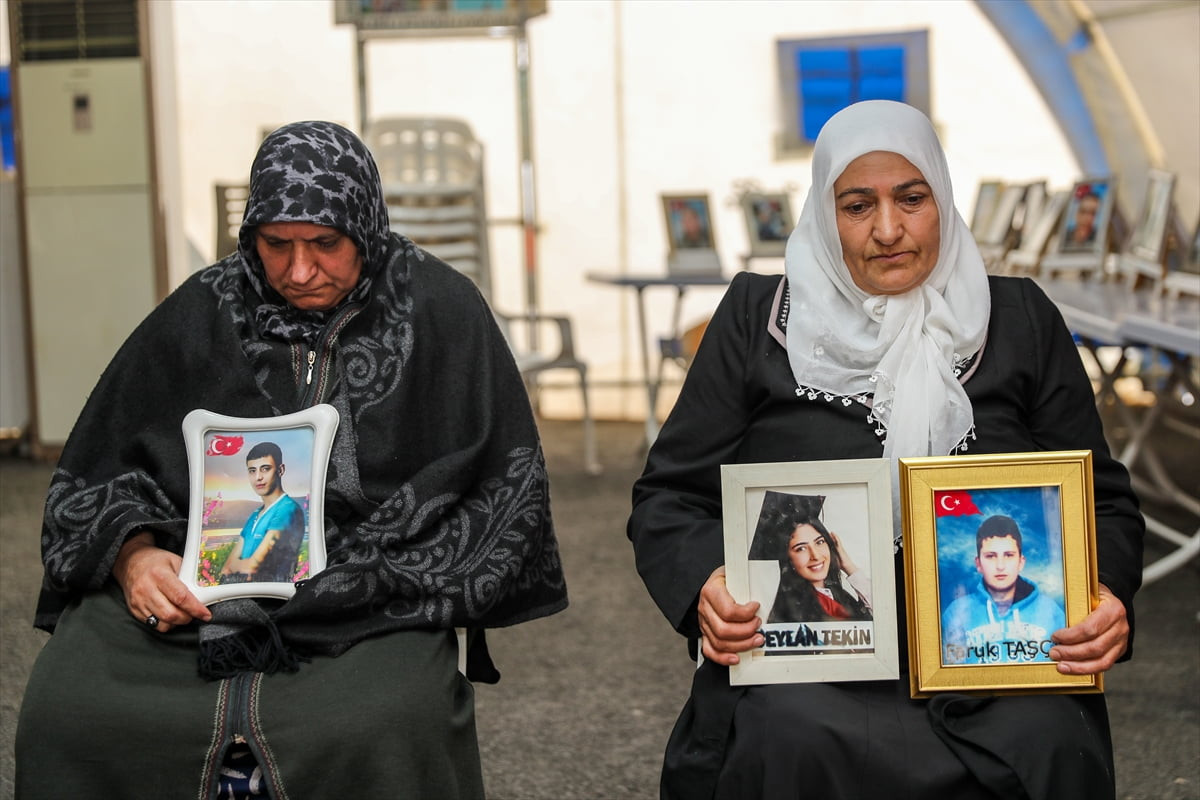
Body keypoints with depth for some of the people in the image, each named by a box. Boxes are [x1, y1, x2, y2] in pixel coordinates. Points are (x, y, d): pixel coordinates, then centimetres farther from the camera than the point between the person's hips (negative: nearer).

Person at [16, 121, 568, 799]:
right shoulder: (199, 316, 6)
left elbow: (507, 488, 3)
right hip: (188, 586, 2)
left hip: (373, 613, -2)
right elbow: (95, 475, 12)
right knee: (63, 712, -24)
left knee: (387, 731, -34)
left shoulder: (442, 313, 1)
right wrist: (132, 554, -10)